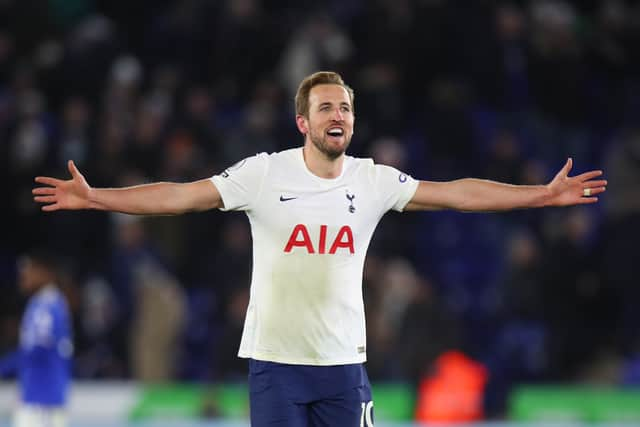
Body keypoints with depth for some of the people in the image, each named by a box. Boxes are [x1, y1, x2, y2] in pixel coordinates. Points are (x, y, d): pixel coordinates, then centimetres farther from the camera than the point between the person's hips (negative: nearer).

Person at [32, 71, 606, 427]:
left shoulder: (372, 181, 2)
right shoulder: (264, 173, -6)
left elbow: (456, 193, 5)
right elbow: (182, 196, -9)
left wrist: (546, 194, 2)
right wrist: (94, 198, -18)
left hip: (343, 360, 2)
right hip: (275, 359, -2)